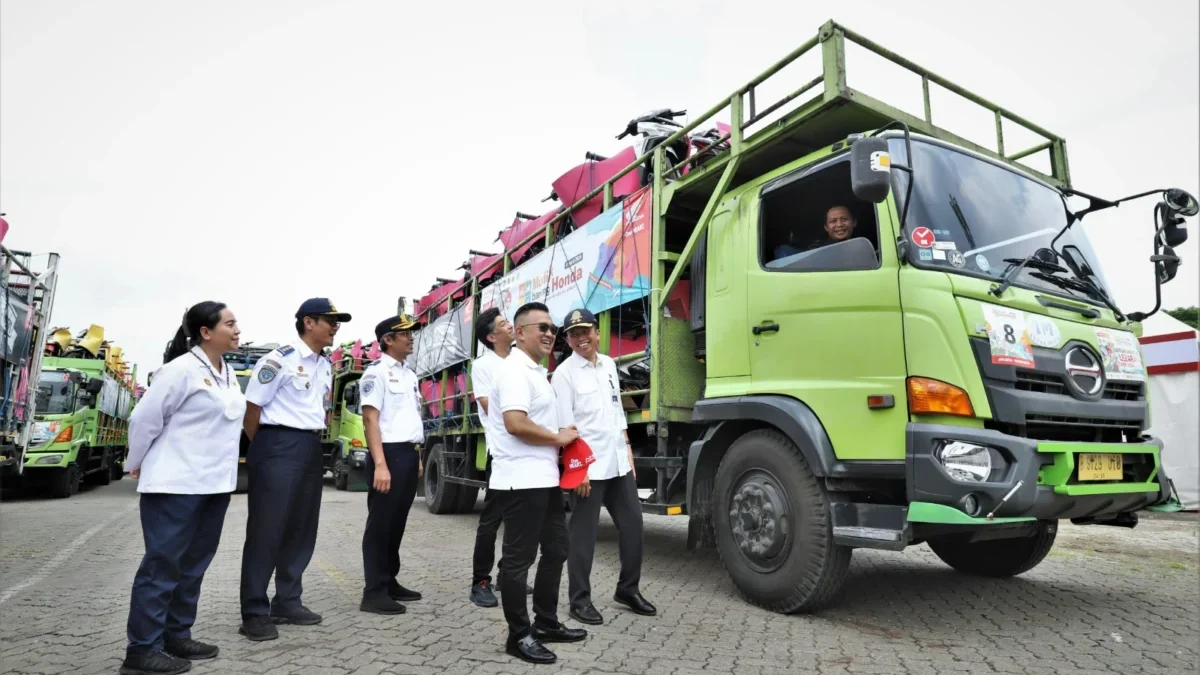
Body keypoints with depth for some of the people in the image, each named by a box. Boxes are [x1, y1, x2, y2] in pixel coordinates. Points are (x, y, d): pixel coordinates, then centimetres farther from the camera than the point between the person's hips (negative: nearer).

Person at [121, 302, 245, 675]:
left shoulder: (228, 374, 11)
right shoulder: (182, 369, -14)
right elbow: (144, 419, -10)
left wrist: (220, 469, 17)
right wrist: (137, 466, 2)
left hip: (215, 483, 8)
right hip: (176, 483, -8)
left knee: (193, 563, 14)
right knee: (163, 564, -1)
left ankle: (176, 637, 25)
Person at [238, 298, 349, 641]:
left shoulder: (326, 367, 13)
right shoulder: (279, 360, -12)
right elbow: (252, 409, -8)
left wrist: (312, 442, 18)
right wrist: (264, 450, 1)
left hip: (312, 449, 8)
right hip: (279, 447, -8)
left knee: (302, 529, 12)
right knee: (267, 529, -2)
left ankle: (287, 602, 24)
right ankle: (254, 612, 8)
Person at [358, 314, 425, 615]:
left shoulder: (409, 374, 16)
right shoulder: (376, 372, -9)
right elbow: (370, 420, -16)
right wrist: (380, 464, -23)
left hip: (409, 454, 8)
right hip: (389, 453, -8)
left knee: (397, 522, 14)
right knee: (380, 523, -2)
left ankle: (389, 582, 25)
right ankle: (374, 592, 6)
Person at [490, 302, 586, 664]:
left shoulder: (536, 372, 17)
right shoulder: (515, 370, -15)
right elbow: (515, 424, -27)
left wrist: (560, 440, 11)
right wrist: (559, 437, -14)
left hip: (545, 478, 11)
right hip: (522, 480, -11)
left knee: (556, 550, 18)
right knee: (518, 558, 1)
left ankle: (546, 623, 31)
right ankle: (519, 636, 14)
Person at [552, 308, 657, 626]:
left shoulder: (609, 365, 12)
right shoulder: (564, 373, -8)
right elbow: (565, 426, -12)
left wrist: (629, 453, 14)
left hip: (619, 462, 7)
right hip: (587, 466, -6)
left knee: (632, 524, 12)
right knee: (583, 534, 3)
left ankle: (628, 589, 29)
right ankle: (579, 599, 17)